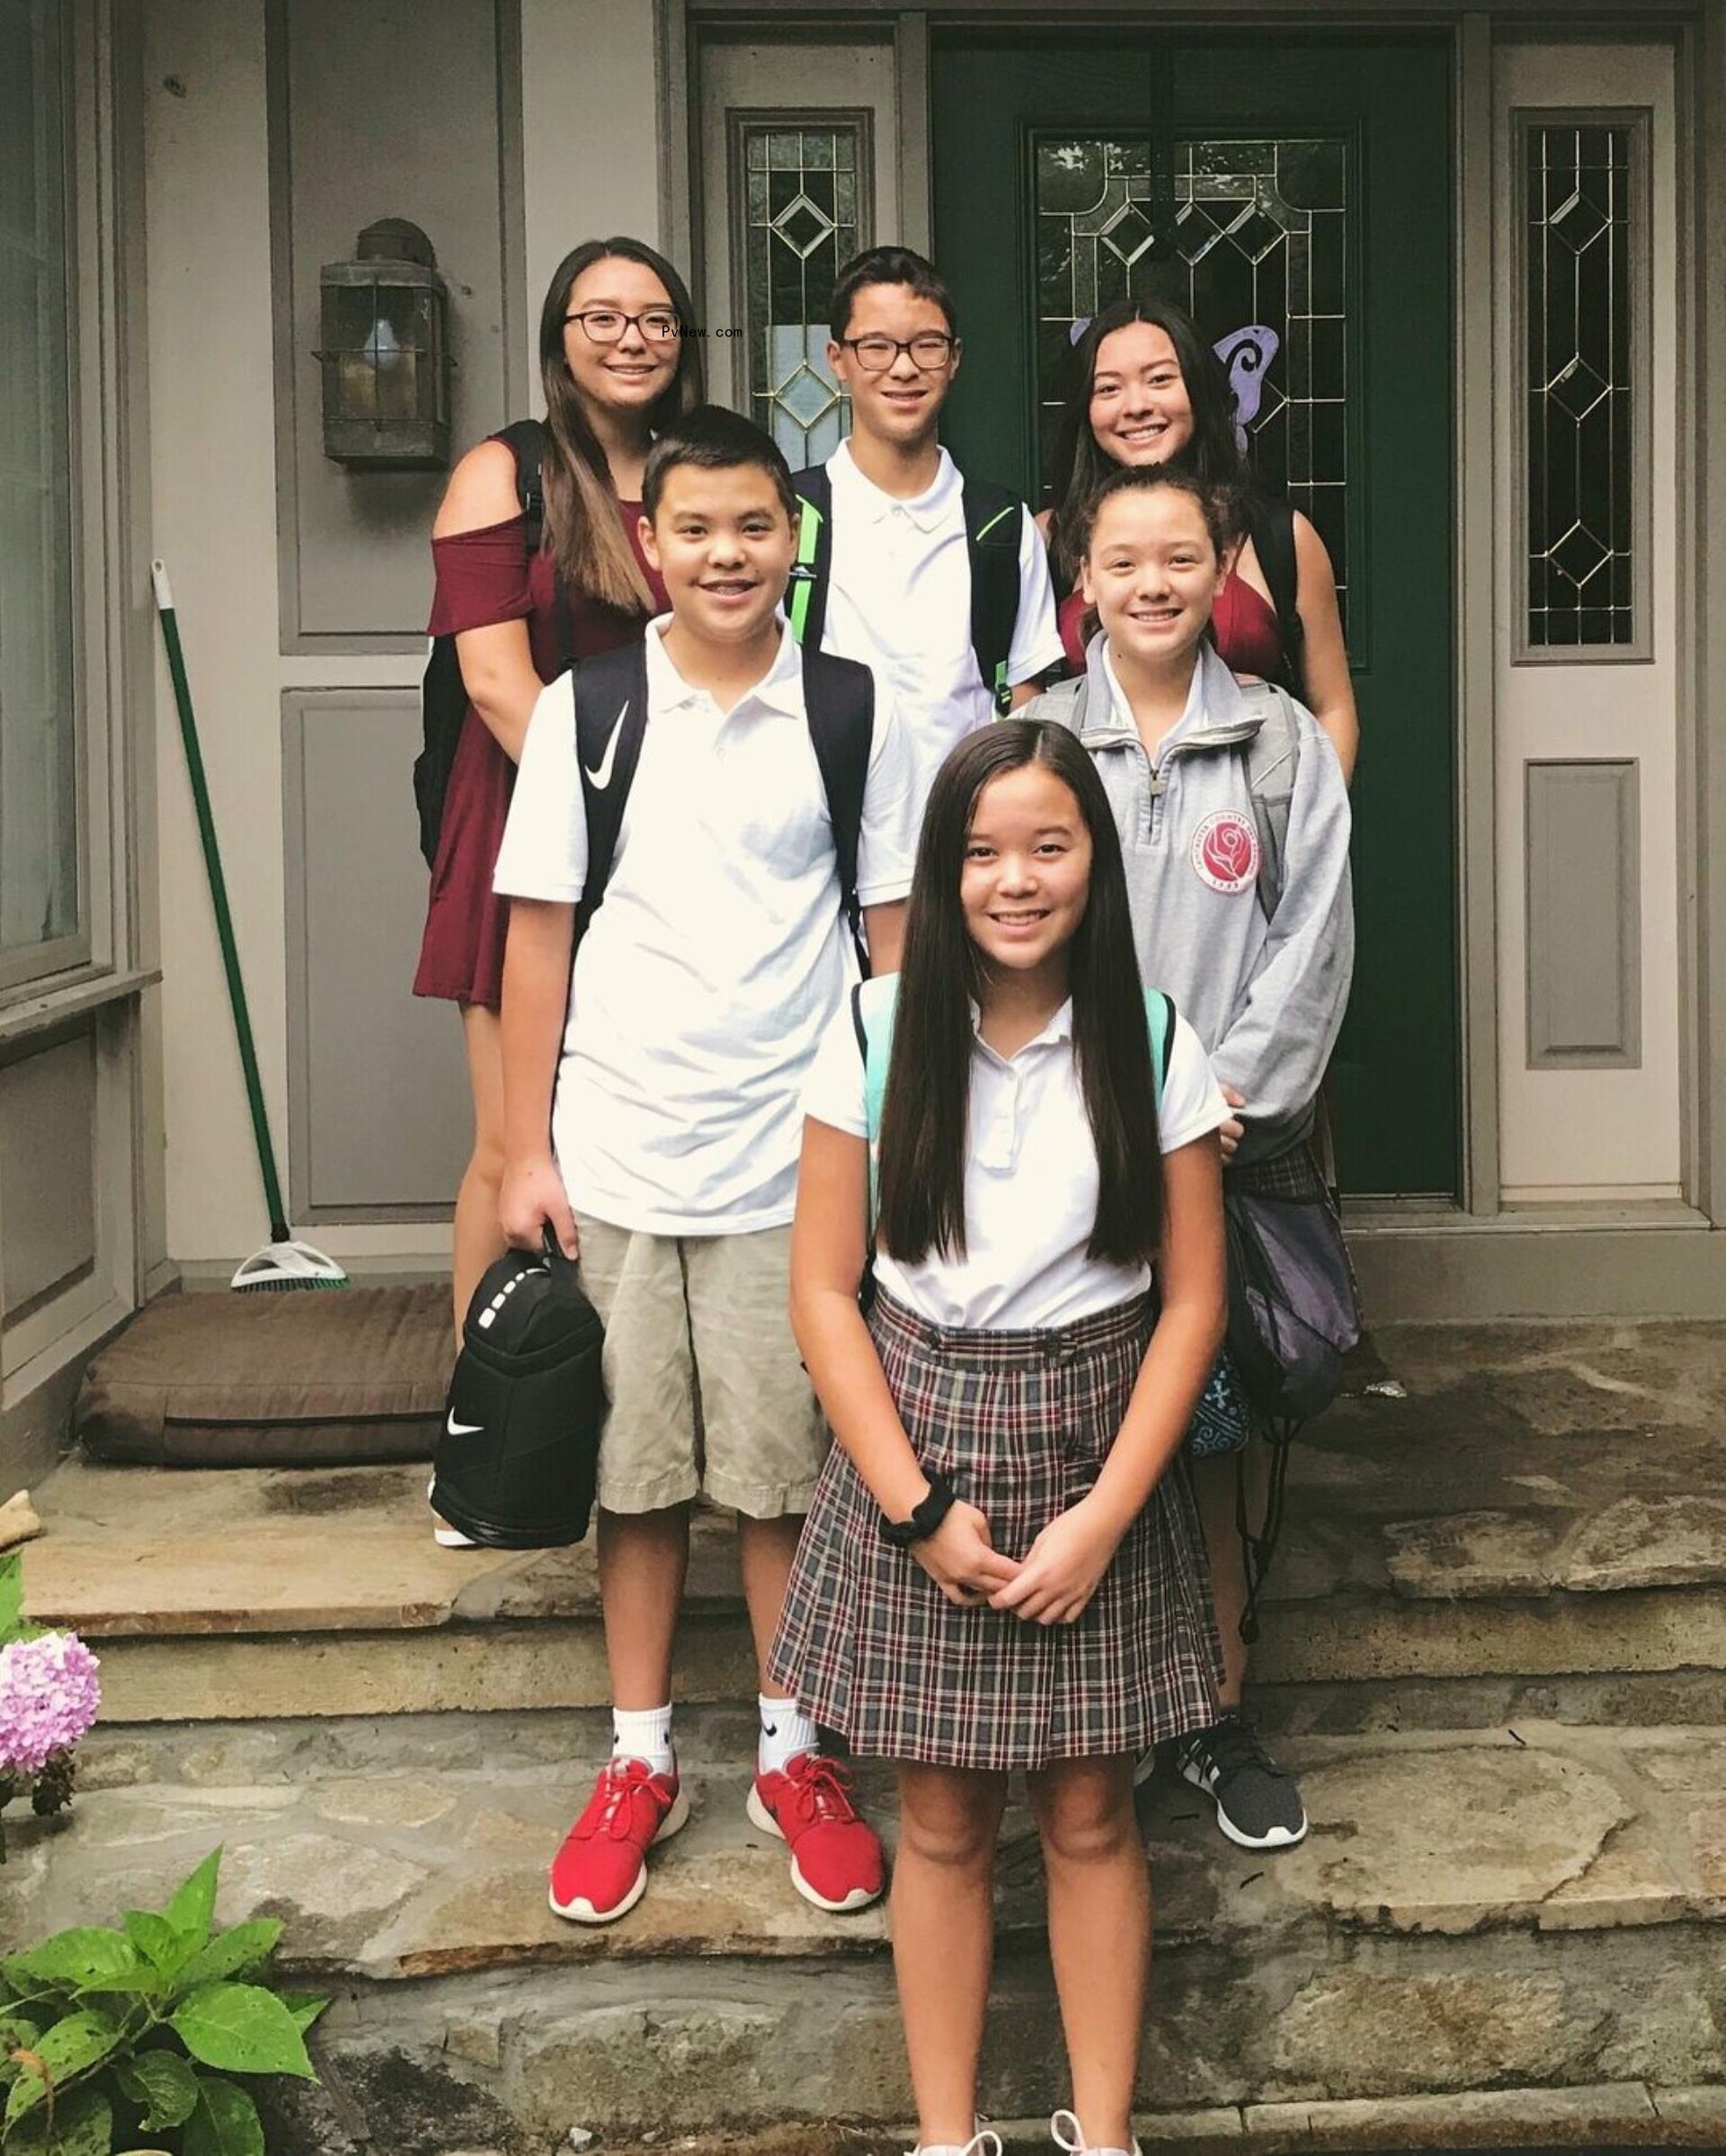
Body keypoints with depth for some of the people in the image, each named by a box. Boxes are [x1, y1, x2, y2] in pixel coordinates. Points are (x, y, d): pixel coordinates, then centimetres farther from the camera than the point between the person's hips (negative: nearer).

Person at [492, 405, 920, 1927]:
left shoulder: (853, 713, 1)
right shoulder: (584, 711, 1)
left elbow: (891, 935, 4)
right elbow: (539, 934, 2)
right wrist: (526, 1151, 0)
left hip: (792, 1159, -1)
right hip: (614, 1157, 1)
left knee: (786, 1468, 7)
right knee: (636, 1468, 10)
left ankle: (793, 1754, 24)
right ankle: (641, 1762, 24)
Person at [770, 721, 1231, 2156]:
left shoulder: (1153, 1042, -4)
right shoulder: (877, 1035, -6)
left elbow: (1191, 1301, -2)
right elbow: (824, 1290, -4)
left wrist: (1106, 1512, -10)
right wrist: (917, 1508, -10)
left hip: (1097, 1448, 0)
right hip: (919, 1444, 0)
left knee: (1090, 1813, 10)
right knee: (941, 1821, 9)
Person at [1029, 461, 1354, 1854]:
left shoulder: (1289, 746, 5)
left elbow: (1312, 951, 0)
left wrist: (1225, 1099, -10)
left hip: (1247, 1134, 1)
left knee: (1232, 1427, 5)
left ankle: (1219, 1709, 19)